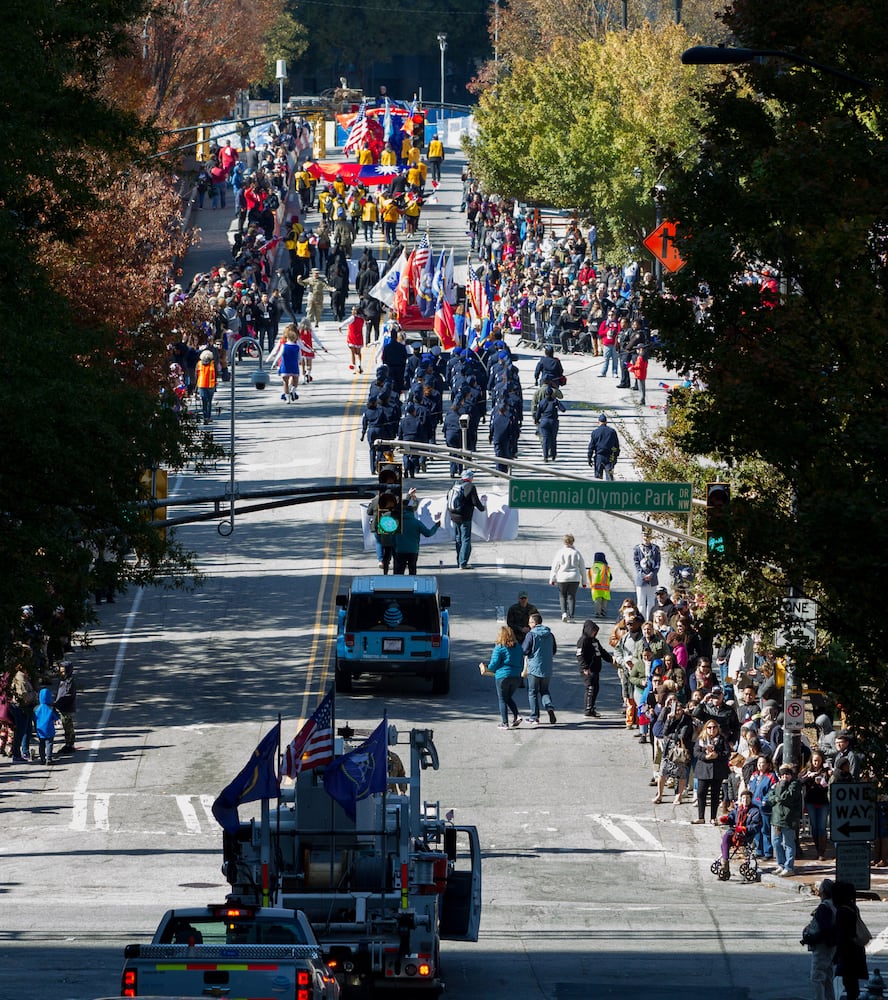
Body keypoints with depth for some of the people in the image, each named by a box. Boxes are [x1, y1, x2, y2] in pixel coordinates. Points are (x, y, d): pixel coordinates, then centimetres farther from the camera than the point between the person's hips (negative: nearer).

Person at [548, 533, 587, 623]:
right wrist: (584, 581, 14)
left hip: (562, 578, -1)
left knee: (562, 596, 13)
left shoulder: (560, 553, -4)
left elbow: (555, 567, 0)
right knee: (571, 597, 6)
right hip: (574, 579, 1)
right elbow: (582, 568, 6)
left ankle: (564, 612, -6)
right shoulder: (577, 553, 1)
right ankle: (571, 616, 0)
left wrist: (552, 579, 9)